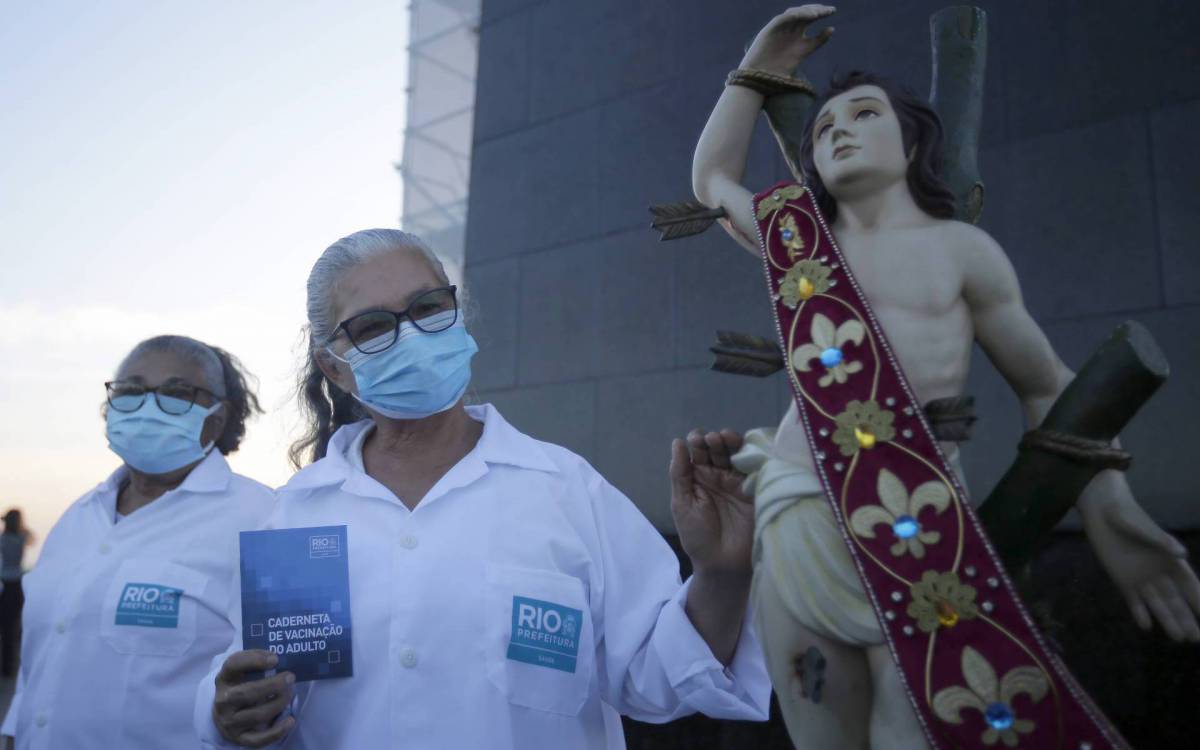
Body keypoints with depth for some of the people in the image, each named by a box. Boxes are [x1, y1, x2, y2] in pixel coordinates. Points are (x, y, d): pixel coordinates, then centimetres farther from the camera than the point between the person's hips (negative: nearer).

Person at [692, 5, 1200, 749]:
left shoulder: (958, 248, 10)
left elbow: (1048, 385, 14)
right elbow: (712, 177, 32)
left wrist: (1109, 509, 1)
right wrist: (755, 73, 26)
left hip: (917, 527, -3)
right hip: (797, 522, 3)